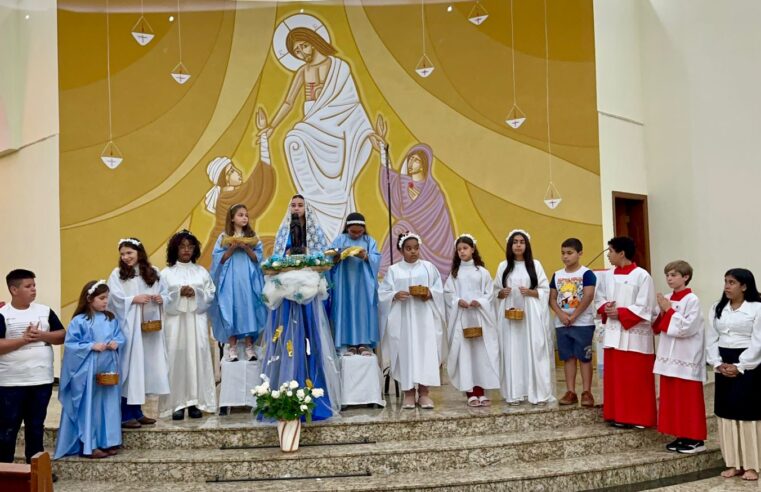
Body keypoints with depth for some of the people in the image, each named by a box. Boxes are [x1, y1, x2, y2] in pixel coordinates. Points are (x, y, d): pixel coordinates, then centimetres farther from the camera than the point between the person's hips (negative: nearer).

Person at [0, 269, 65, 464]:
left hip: (42, 380, 4)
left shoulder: (45, 311, 6)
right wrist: (24, 339, -18)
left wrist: (42, 335, -11)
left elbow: (62, 336, 5)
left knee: (36, 427, 13)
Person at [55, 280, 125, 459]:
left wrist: (116, 343, -10)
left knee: (109, 404, 10)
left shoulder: (111, 319, 7)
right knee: (90, 407, 1)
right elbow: (70, 344, -10)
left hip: (109, 368, 5)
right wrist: (92, 346, -19)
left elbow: (120, 337, 11)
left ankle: (108, 441, 20)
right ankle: (89, 445, 8)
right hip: (89, 370, -5)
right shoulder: (79, 321, -8)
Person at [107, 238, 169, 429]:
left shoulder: (153, 272, 10)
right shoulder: (117, 274, 1)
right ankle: (126, 414, -1)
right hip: (128, 326, -4)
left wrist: (161, 299, -8)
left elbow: (162, 293, 13)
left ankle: (137, 411, 16)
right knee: (129, 365, -6)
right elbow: (116, 298, -8)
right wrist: (134, 299, -19)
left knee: (146, 365, 6)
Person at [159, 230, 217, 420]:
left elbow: (211, 295, 6)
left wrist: (196, 294, -10)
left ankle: (196, 402, 1)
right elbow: (162, 299, 1)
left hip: (196, 321, 1)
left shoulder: (201, 272, 12)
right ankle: (178, 404, -2)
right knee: (177, 358, -5)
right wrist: (178, 294, -14)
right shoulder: (166, 273, 7)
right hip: (175, 321, -1)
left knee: (197, 358, -3)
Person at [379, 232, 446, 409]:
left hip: (424, 317, 0)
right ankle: (408, 393, 7)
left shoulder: (428, 267, 8)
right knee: (405, 352, -1)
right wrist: (395, 295, -16)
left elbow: (440, 290, 8)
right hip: (402, 318, 0)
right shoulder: (394, 270, 7)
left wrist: (430, 294, -12)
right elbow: (383, 293, 4)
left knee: (425, 351, -4)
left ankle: (424, 392, 2)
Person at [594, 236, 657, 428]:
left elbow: (644, 308, -14)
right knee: (614, 378, 11)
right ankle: (617, 415, 20)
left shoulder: (642, 276, -11)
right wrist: (605, 308, -5)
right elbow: (599, 298, 15)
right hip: (613, 333, 7)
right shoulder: (608, 275, 9)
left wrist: (620, 313, -16)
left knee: (636, 379, 0)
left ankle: (636, 417, 9)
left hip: (634, 335, -6)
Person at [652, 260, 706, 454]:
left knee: (689, 399, -1)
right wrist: (662, 312, -6)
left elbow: (686, 328, -20)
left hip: (686, 359, -7)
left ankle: (695, 439, 8)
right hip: (669, 356, 7)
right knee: (671, 398, 10)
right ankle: (681, 436, 20)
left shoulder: (692, 300, -11)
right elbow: (658, 328, 11)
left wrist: (669, 310, -17)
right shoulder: (666, 299, 9)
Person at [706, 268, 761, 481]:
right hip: (724, 366, 5)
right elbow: (711, 339, 8)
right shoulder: (717, 309, 10)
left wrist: (739, 366, -14)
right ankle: (733, 463, 15)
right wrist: (718, 364, -5)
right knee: (727, 413, 6)